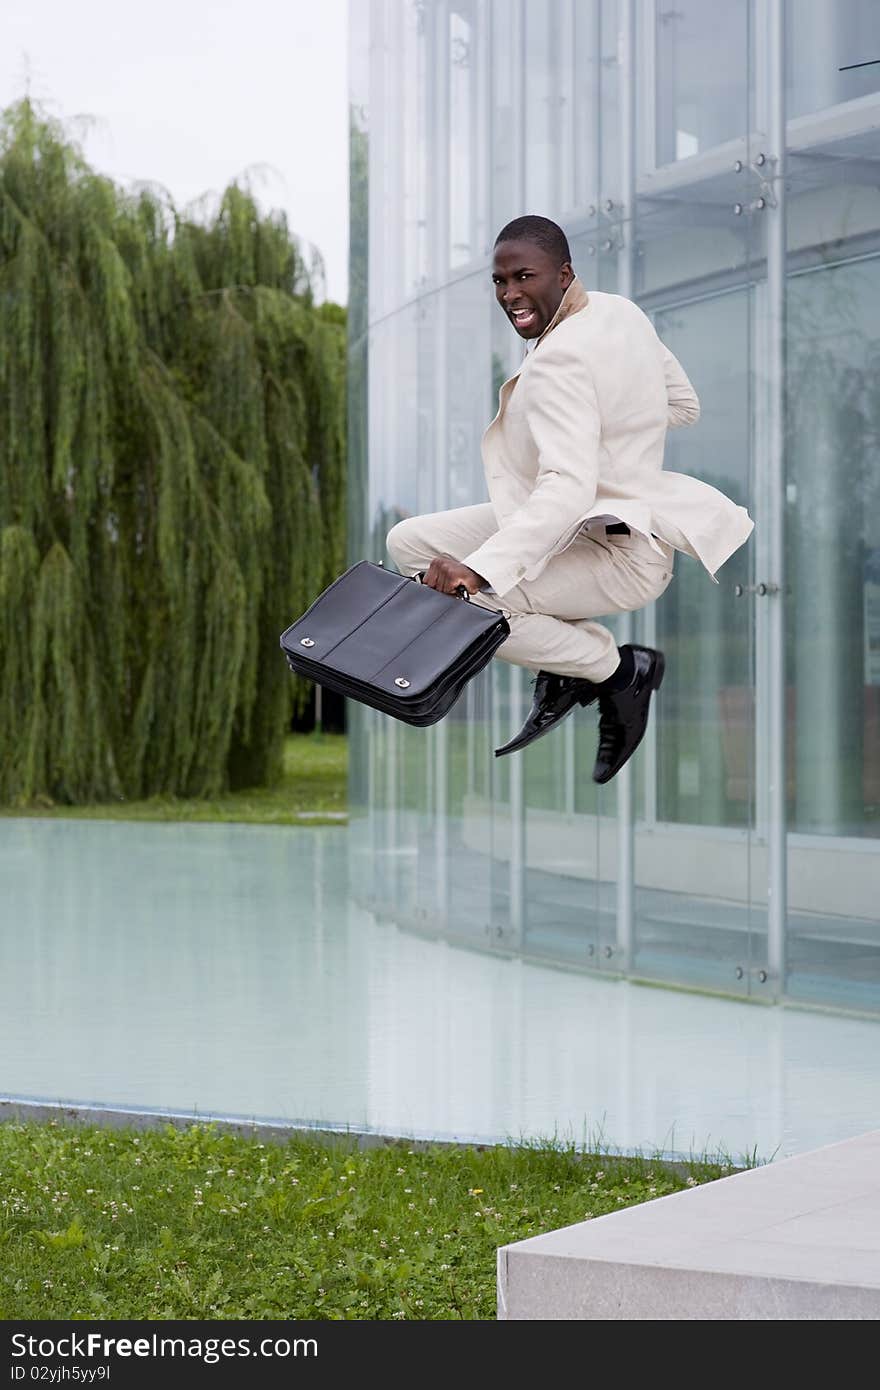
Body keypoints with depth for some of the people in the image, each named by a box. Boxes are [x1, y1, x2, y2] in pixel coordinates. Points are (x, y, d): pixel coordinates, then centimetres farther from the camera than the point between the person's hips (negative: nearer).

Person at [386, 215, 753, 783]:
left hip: (618, 554, -11)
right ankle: (564, 670, 9)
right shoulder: (619, 310, 3)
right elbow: (685, 405, 14)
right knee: (408, 542, 7)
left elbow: (568, 490, -38)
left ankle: (619, 668, -6)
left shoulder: (559, 362, -26)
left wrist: (477, 569, -47)